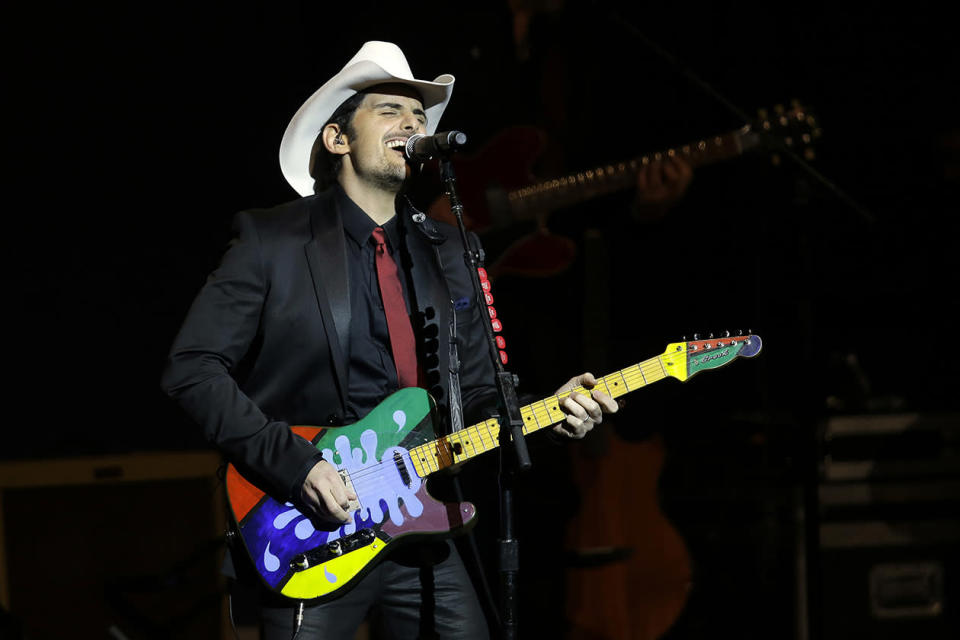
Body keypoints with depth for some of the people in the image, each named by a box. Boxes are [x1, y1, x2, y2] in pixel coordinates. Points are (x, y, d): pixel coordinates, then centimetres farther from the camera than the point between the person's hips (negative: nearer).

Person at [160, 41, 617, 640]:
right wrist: (294, 464, -16)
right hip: (314, 537, -4)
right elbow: (192, 368, -7)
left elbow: (476, 393, 16)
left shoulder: (450, 251, 14)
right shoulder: (272, 239, -3)